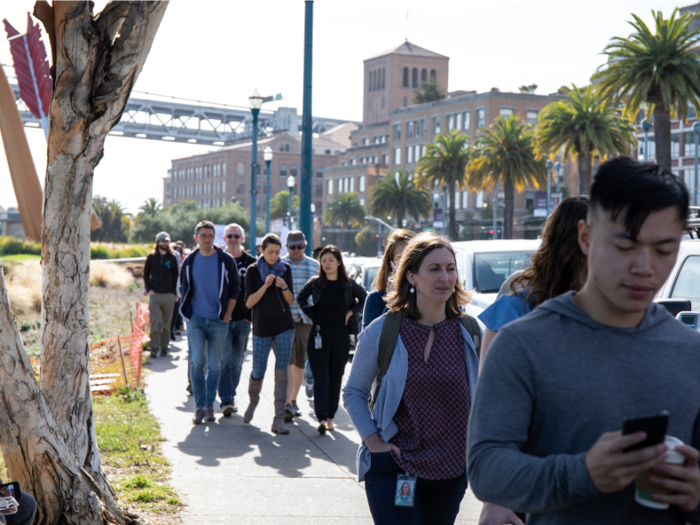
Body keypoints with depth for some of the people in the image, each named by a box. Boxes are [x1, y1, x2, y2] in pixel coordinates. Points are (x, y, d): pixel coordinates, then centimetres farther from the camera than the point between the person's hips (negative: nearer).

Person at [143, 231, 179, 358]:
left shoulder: (172, 258, 7)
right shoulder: (151, 257, 6)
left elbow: (176, 276, 11)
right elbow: (146, 274, 11)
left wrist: (174, 292, 2)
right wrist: (148, 289, -1)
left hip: (169, 295, 1)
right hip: (154, 294, -1)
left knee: (166, 323, 6)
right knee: (155, 322, -9)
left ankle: (164, 347, 14)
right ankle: (154, 347, -8)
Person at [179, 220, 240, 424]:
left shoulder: (226, 260, 0)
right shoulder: (189, 261, 6)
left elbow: (235, 289, 3)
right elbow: (184, 289, 15)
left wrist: (227, 315, -3)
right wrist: (187, 313, 5)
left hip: (218, 321, -1)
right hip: (195, 319, 1)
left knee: (214, 365, 5)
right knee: (196, 362, -8)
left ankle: (209, 405, 16)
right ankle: (200, 406, 0)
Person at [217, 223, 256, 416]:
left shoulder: (251, 263, 4)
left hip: (243, 320, 1)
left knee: (237, 362, 8)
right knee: (224, 359, -11)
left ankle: (230, 395, 23)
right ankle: (226, 400, -11)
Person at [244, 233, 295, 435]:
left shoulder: (285, 269, 6)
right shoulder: (253, 270, 0)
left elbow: (290, 301, 7)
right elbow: (249, 303, -7)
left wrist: (284, 287, -13)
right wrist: (265, 286, -18)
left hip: (284, 327, 1)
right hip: (261, 327, -1)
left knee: (281, 372, -4)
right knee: (258, 371, 2)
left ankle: (279, 419, -3)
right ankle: (253, 402, 34)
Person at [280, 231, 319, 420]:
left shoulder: (315, 266, 9)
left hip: (306, 320, 3)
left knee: (300, 365, 11)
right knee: (288, 363, -11)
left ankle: (293, 400, 26)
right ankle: (287, 404, -14)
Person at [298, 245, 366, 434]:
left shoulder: (349, 285, 1)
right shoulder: (315, 283, 0)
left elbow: (364, 298, 18)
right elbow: (301, 299, 17)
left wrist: (352, 312, 5)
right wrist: (312, 314, 5)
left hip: (341, 336, 1)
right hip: (319, 335, -1)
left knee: (335, 379, 7)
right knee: (321, 378, -10)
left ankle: (330, 417, 17)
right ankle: (322, 418, -15)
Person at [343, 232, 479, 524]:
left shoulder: (470, 332, -1)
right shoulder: (381, 331, -6)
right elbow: (353, 393, 3)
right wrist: (373, 442, -7)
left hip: (452, 468, 3)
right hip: (392, 467, -2)